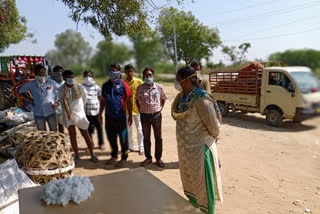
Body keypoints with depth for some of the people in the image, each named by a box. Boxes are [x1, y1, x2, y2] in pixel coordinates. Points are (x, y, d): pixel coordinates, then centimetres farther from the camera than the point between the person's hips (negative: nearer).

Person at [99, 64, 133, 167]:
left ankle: (124, 158, 19)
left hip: (120, 117, -5)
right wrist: (100, 114, 15)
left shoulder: (123, 85, -5)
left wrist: (130, 115, -4)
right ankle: (114, 156, 33)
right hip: (108, 116, 5)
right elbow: (103, 100, 16)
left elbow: (128, 101, -3)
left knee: (123, 138, 4)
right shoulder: (105, 85, 9)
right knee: (111, 137, 15)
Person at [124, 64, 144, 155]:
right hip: (126, 109, 2)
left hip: (137, 109, -2)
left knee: (139, 129, 5)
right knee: (128, 129, 11)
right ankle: (130, 147, 26)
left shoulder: (139, 82, -4)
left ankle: (141, 148, 17)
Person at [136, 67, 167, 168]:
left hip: (156, 115, 0)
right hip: (144, 116, 1)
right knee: (146, 138, 10)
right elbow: (137, 100, 12)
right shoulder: (140, 88, -1)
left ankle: (158, 158, 20)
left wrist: (160, 108, 3)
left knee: (158, 137, 7)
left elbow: (163, 99, 12)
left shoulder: (159, 87, -1)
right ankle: (148, 158, 25)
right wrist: (140, 110, 4)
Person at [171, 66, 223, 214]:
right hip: (184, 148, 8)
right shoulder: (182, 97, 0)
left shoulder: (201, 100, -24)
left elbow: (214, 127, -19)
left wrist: (212, 137, -1)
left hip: (199, 149, -8)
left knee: (202, 184, 10)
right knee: (188, 180, 25)